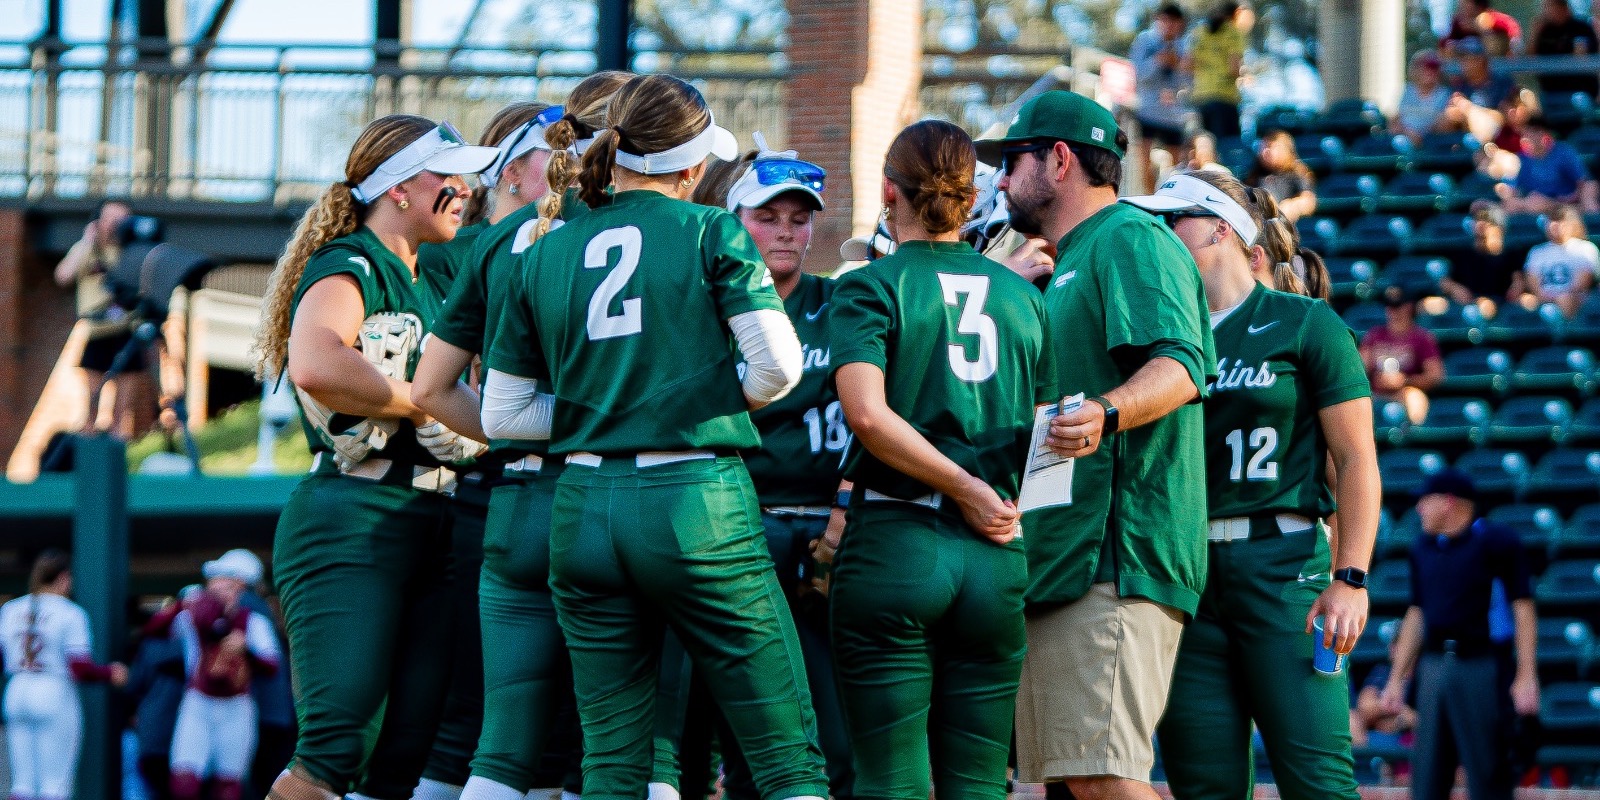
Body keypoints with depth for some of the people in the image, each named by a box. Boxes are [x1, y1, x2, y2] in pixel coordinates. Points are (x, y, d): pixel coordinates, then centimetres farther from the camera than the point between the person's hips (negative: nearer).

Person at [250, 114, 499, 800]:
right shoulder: (349, 267, -4)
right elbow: (315, 366, -25)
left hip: (428, 533, 9)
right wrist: (421, 404, -13)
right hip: (350, 524, -9)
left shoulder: (423, 285, 24)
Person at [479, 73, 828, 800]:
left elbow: (500, 415, 11)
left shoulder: (543, 255, 10)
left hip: (583, 510, 4)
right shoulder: (709, 232, -1)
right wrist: (718, 405, 9)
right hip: (697, 502, -4)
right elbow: (779, 364, -9)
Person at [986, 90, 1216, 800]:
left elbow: (1179, 367, -21)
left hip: (1116, 557, -11)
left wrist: (1105, 415, -39)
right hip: (1062, 557, 11)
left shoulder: (1132, 240, -4)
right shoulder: (1070, 266, 29)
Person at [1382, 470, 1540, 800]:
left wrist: (1527, 676, -16)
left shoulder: (1496, 541, -4)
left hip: (1481, 665, -6)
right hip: (1432, 668, 6)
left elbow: (1522, 607, -8)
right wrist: (1397, 678, 19)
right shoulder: (1423, 548, 16)